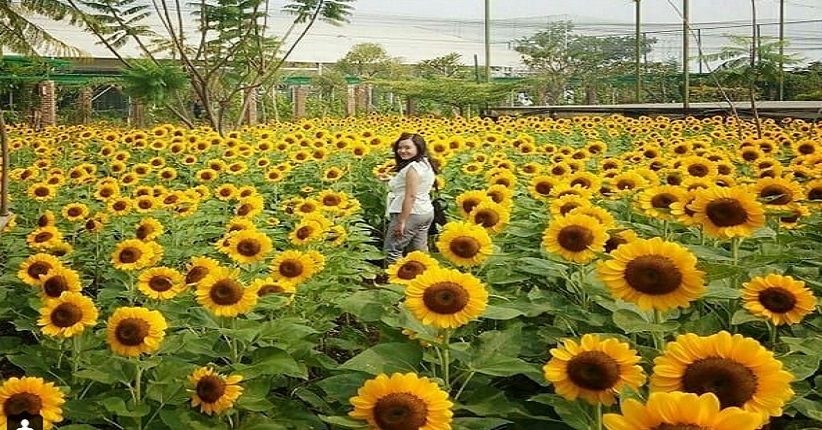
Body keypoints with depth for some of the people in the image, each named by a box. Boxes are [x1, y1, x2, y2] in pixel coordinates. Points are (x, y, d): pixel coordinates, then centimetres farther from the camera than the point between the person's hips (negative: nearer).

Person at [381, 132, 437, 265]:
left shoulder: (412, 167, -19)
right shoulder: (425, 163, 10)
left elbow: (411, 196, -25)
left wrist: (401, 222, -24)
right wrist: (393, 179, 19)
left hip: (411, 213, -10)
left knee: (392, 250, -2)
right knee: (419, 251, 14)